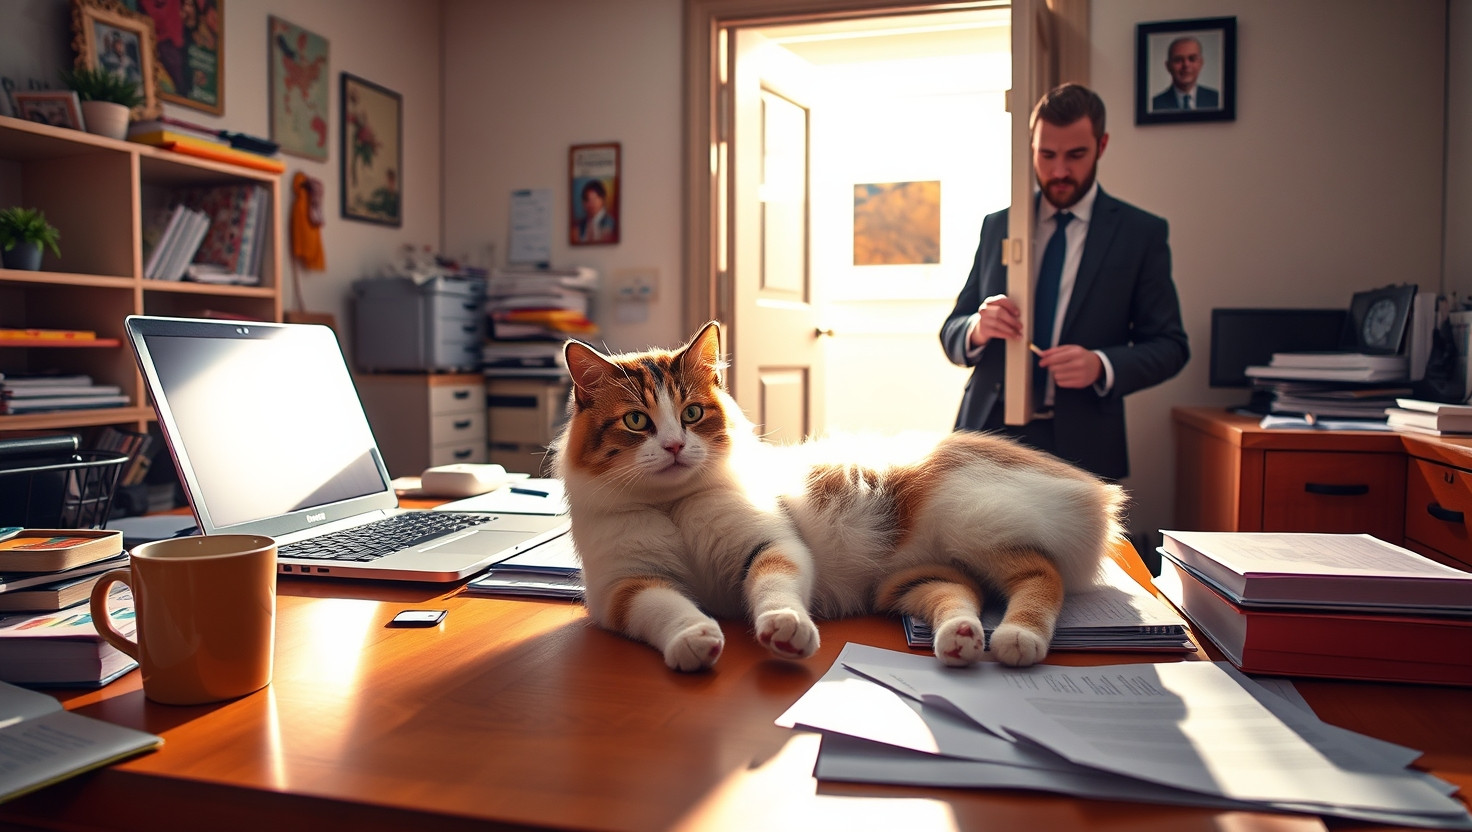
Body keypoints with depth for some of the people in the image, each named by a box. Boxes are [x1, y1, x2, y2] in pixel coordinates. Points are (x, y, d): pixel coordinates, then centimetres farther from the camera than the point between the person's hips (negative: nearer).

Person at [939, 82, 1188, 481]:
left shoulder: (1142, 233, 3)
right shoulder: (996, 225, 10)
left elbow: (1169, 344, 2)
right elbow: (951, 334, 11)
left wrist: (1102, 366, -18)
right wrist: (977, 329, -14)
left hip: (1078, 447, -2)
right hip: (990, 433, 2)